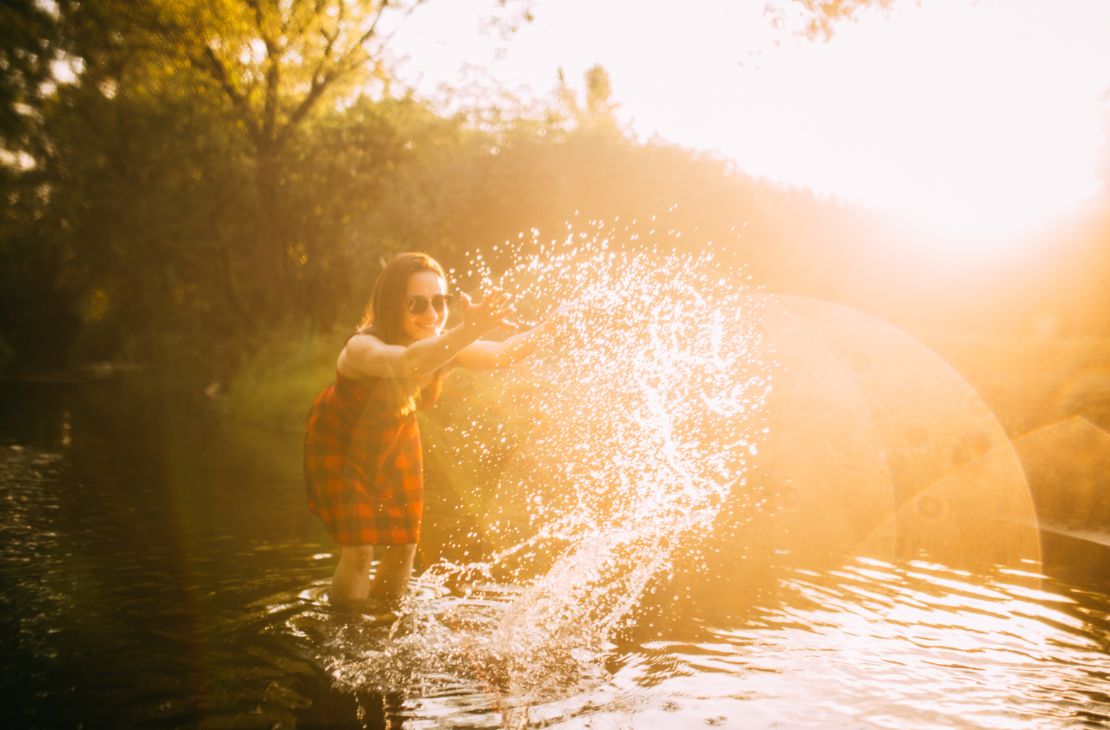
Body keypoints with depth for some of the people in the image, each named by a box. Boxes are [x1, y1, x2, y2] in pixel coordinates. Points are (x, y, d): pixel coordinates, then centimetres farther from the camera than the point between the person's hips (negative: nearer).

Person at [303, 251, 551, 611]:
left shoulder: (443, 345, -23)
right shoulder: (361, 347, -40)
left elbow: (502, 355, -16)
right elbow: (408, 362, -61)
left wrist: (548, 327, -34)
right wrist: (470, 330, -77)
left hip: (393, 440, 5)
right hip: (340, 442, -5)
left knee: (403, 547, 8)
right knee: (359, 550, -10)